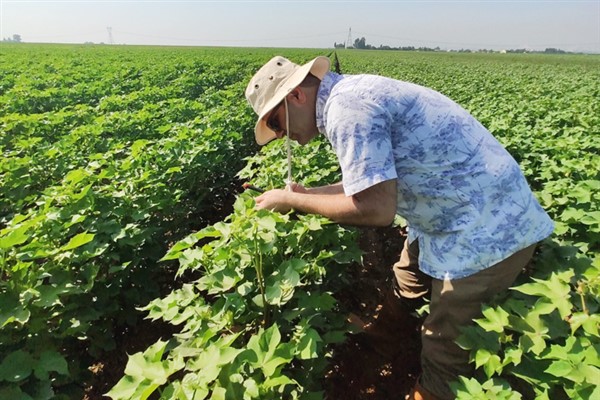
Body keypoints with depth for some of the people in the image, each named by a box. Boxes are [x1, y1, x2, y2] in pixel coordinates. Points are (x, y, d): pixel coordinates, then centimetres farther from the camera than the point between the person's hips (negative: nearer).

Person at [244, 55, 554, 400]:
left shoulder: (347, 108, -24)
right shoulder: (351, 95, 7)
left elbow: (376, 208, -28)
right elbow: (375, 182, 14)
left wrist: (292, 200, -15)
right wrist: (306, 193, 11)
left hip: (488, 228, -10)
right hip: (456, 216, 10)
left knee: (446, 351, 5)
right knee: (402, 299, 23)